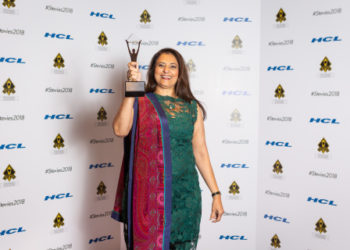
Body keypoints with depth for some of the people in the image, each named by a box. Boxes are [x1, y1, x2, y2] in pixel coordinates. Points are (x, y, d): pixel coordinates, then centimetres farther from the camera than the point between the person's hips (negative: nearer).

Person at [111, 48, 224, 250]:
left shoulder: (192, 107, 10)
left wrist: (216, 193, 6)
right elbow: (120, 130, -16)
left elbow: (200, 151, 9)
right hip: (147, 192, -2)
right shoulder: (140, 101, 3)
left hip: (185, 194, 2)